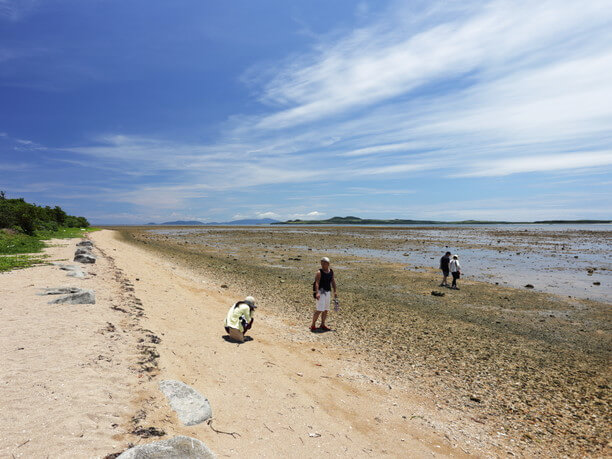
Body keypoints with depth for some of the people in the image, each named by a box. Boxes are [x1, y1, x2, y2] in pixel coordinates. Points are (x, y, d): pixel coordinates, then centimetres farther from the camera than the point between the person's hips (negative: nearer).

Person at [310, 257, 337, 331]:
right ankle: (313, 325, 0)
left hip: (328, 292, 6)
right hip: (321, 292, -6)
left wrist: (335, 291, 12)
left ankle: (322, 325, 24)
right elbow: (317, 283, -21)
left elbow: (333, 281, 16)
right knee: (319, 310, -11)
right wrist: (317, 293, -33)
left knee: (326, 310, 11)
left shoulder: (331, 271, 7)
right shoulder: (319, 272, -12)